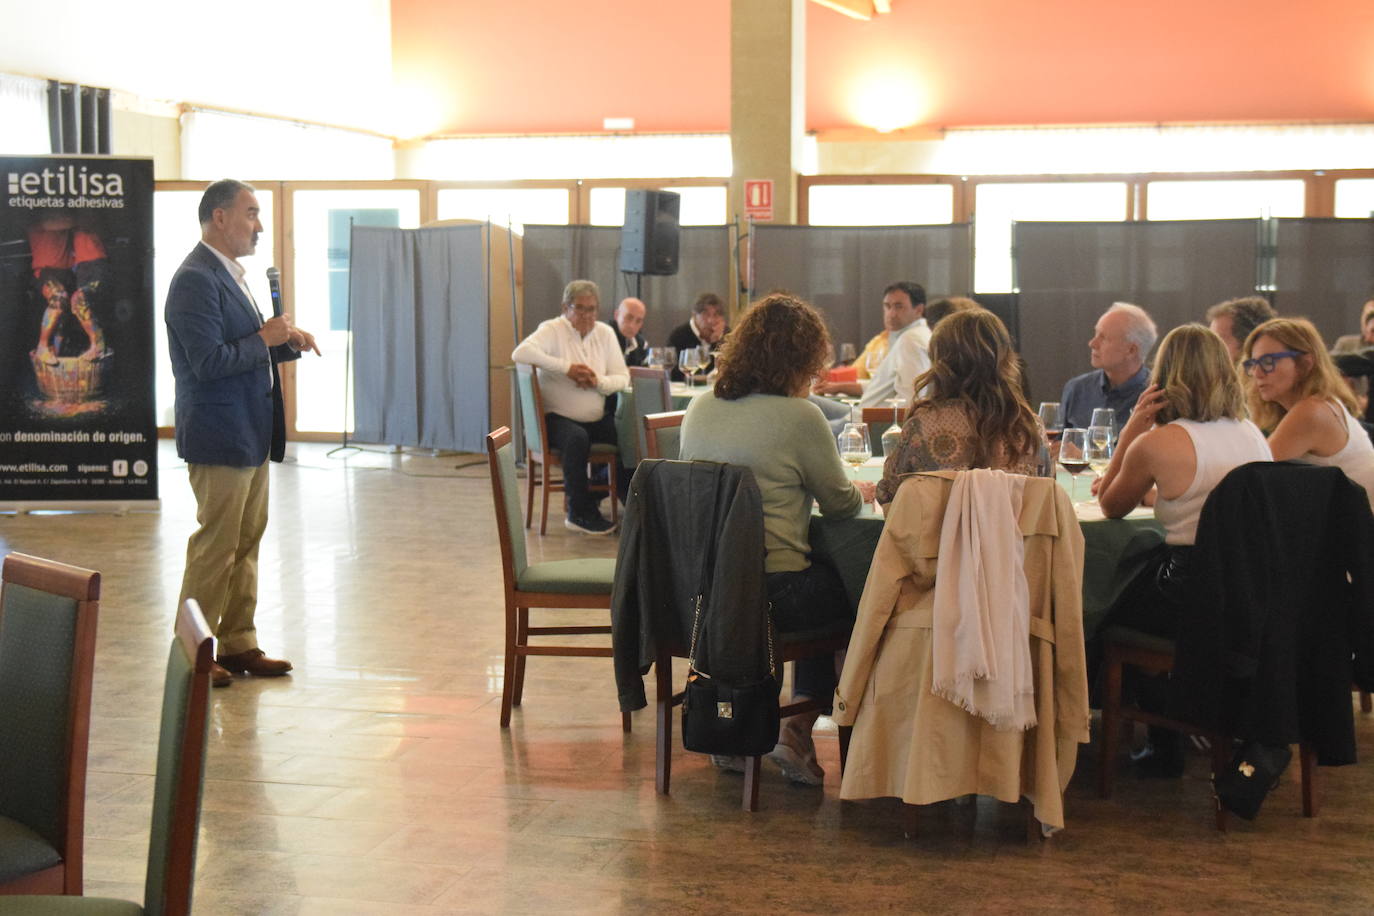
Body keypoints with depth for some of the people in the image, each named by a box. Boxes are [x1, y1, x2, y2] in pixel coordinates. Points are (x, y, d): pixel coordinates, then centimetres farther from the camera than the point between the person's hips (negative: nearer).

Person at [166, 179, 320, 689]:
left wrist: (287, 343, 5)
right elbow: (209, 361, -24)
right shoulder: (196, 279, -17)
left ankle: (238, 644, 24)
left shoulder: (229, 275, 15)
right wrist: (264, 339, -14)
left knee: (246, 542, 15)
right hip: (220, 436, -10)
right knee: (215, 546, -3)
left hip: (251, 435, 10)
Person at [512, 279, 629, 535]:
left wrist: (598, 382, -17)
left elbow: (623, 378, 6)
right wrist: (566, 368, -27)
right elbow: (521, 353, -26)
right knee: (577, 438, -36)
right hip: (557, 417, -5)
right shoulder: (552, 330, -6)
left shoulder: (605, 333, 10)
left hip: (596, 418, 5)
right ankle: (581, 513, -23)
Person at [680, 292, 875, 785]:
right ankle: (797, 727, 16)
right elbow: (840, 504, -1)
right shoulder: (799, 417, -12)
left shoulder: (700, 409, 7)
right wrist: (861, 490, 23)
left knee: (825, 583, 30)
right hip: (769, 592, -7)